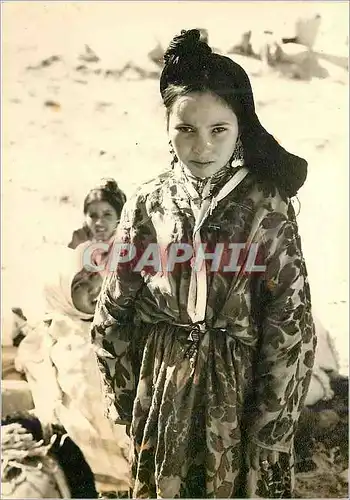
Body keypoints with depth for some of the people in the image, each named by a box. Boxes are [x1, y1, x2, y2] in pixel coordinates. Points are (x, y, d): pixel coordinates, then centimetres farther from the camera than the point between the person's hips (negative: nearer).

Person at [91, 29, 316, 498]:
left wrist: (272, 432, -9)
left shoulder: (267, 209, -12)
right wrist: (121, 393, 6)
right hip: (161, 391, 2)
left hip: (238, 392, -2)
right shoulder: (147, 204, -5)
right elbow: (112, 312, 3)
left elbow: (292, 328, -10)